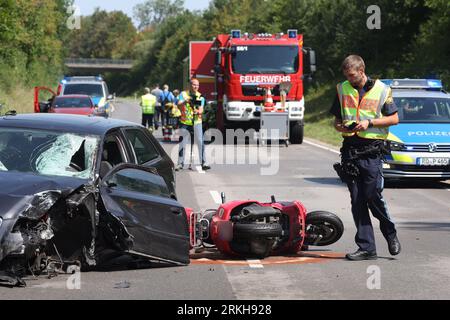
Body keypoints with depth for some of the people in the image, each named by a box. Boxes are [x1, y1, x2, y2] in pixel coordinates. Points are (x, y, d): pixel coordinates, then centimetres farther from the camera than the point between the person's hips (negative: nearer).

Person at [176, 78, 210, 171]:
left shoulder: (200, 96, 3)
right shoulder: (183, 94, 0)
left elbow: (201, 110, -7)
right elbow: (179, 105, -15)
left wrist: (198, 111, -30)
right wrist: (185, 102, -36)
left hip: (197, 123, 0)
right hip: (185, 122, 0)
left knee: (200, 142, -8)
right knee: (182, 143, 1)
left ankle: (203, 163, -7)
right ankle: (180, 163, 10)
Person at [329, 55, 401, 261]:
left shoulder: (381, 90, 1)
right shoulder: (343, 90, 12)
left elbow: (394, 119, 2)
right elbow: (337, 119, 19)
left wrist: (369, 122, -10)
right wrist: (342, 127, -5)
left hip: (372, 150, -4)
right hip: (350, 149, 4)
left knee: (373, 197, -8)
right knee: (357, 201, 2)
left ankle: (391, 234, 18)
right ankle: (366, 248, 6)